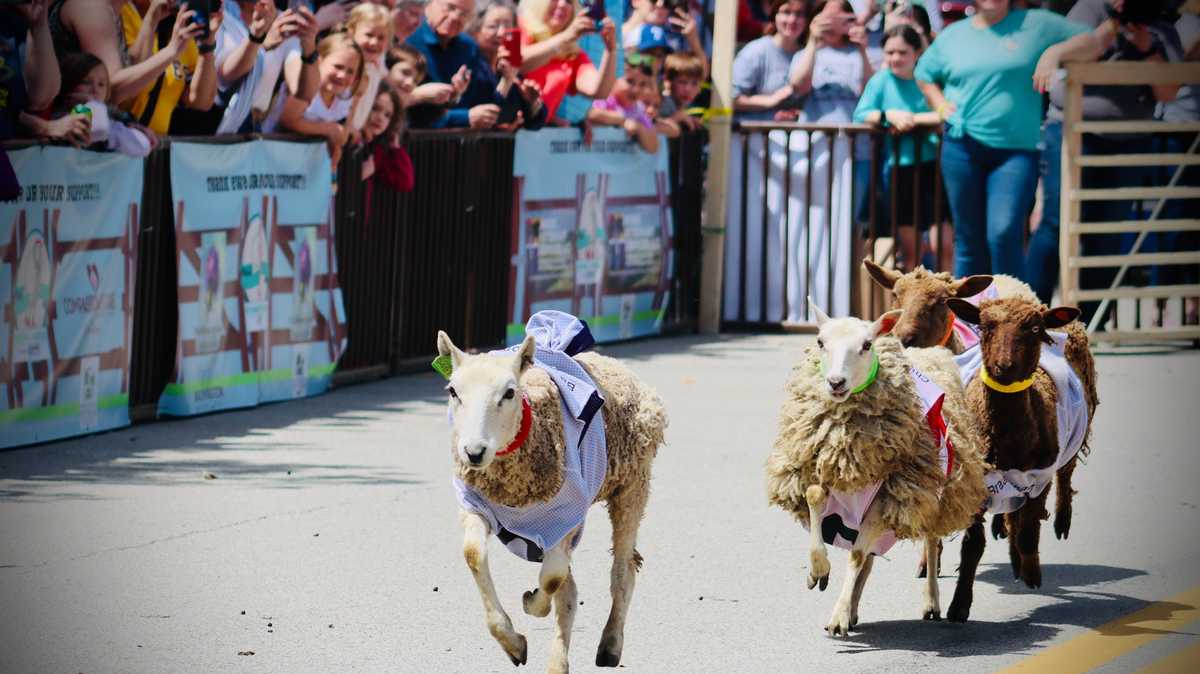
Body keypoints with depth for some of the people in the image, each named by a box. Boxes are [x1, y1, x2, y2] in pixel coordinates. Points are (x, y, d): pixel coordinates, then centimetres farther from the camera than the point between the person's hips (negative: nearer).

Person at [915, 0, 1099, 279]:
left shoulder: (1035, 24, 4)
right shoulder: (953, 35, 12)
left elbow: (1090, 44, 3)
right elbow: (924, 75, 28)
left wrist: (1055, 52, -14)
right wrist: (939, 103, 10)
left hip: (1016, 149, -3)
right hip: (962, 148, 3)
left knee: (1004, 235, -18)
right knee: (969, 240, 9)